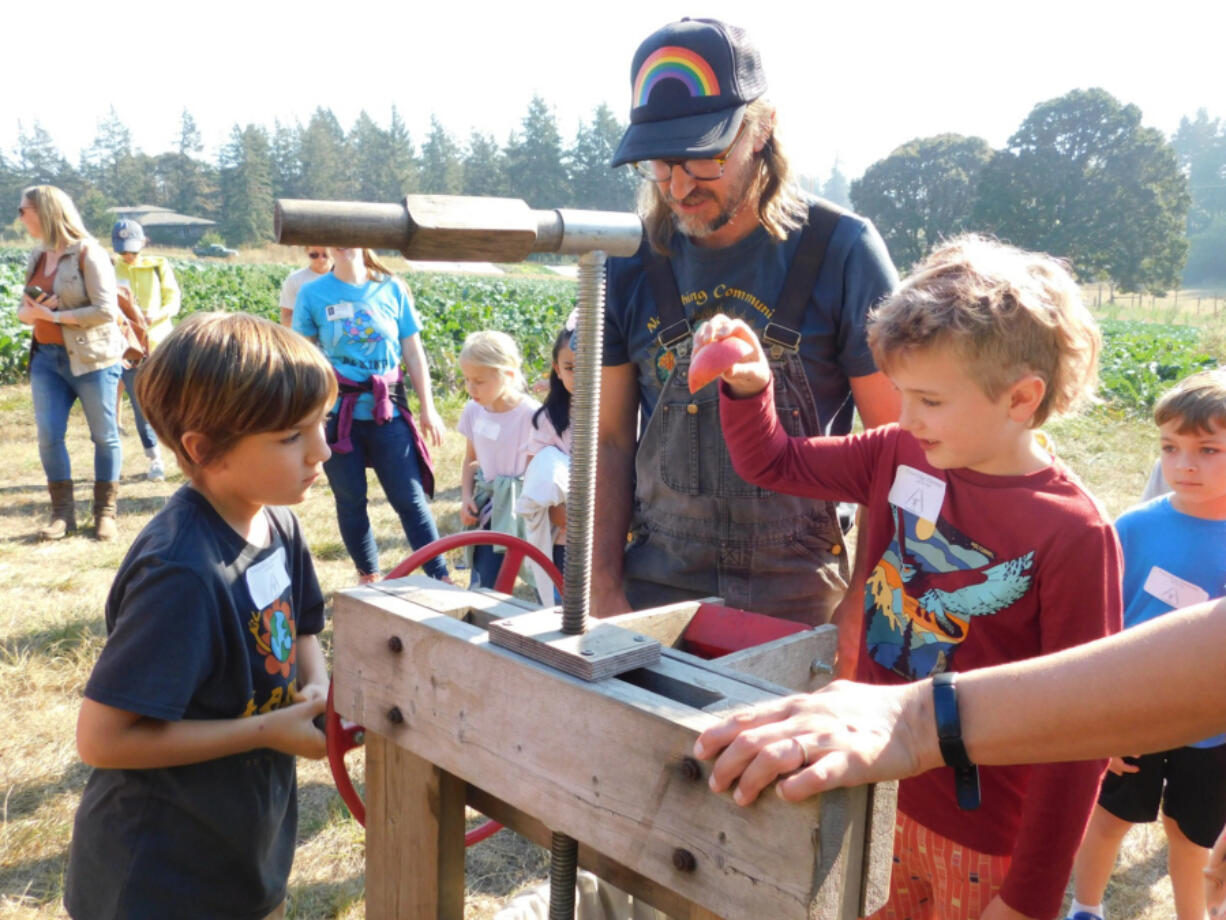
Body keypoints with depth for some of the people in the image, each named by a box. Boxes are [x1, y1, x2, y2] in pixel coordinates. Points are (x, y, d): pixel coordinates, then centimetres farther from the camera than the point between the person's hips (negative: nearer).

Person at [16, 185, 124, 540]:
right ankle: (63, 511, 11)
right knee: (48, 434, -1)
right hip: (47, 357, 6)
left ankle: (105, 512, 15)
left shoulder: (87, 252, -9)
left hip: (91, 357, -6)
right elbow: (24, 308, 18)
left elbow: (106, 311, -16)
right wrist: (30, 313, -6)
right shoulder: (36, 256, 12)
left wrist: (54, 315, -15)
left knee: (104, 435, 3)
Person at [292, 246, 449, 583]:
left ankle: (441, 578, 6)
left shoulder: (391, 288, 1)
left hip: (388, 411, 0)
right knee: (350, 501, 10)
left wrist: (428, 409, 4)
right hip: (338, 413, 0)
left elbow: (414, 353, 4)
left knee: (410, 498, 0)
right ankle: (368, 576, 26)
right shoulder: (312, 294, -1)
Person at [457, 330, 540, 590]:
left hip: (522, 512, -6)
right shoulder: (473, 410, 4)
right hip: (488, 509, 6)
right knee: (482, 586, 10)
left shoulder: (530, 414, -16)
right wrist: (466, 497, 4)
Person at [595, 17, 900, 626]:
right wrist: (603, 591, -2)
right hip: (653, 590, 2)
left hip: (798, 597, -1)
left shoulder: (841, 251, -9)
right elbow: (609, 438, 2)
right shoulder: (628, 261, -2)